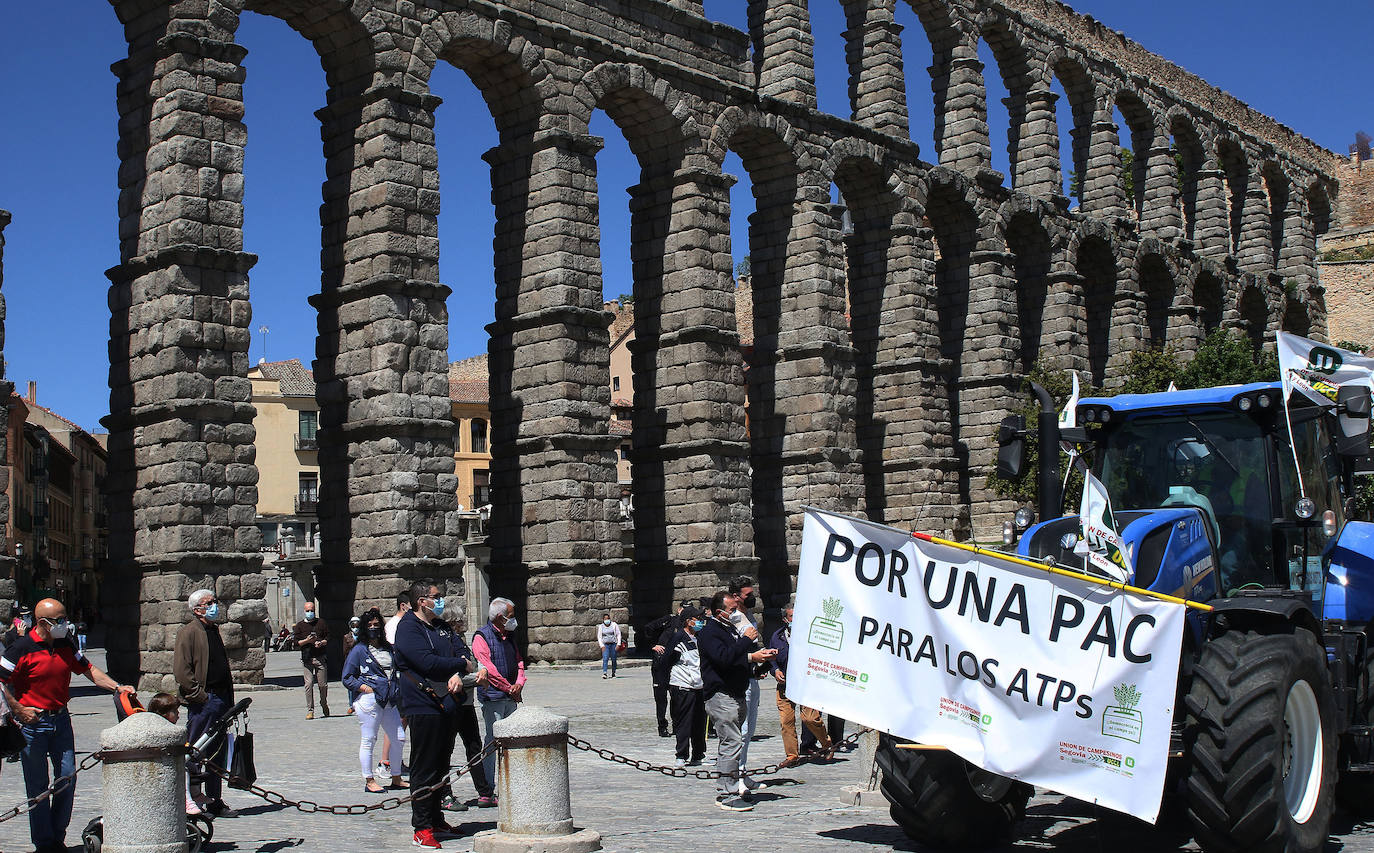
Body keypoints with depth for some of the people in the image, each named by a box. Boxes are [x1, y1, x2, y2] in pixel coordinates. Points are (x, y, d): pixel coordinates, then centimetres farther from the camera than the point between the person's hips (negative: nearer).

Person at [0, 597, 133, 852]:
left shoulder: (65, 645, 7)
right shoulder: (22, 649, -12)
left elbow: (88, 669, 14)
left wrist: (117, 687, 3)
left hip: (60, 719, 6)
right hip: (32, 722, -6)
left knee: (68, 778, 5)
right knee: (38, 786, 2)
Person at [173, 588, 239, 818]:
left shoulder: (213, 631, 18)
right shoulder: (188, 633, -8)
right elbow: (181, 670, -15)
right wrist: (200, 696, -16)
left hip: (221, 700, 9)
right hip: (201, 702, -8)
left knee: (218, 753, 10)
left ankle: (215, 802, 16)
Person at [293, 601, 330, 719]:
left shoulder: (321, 623, 10)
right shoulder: (300, 625, 9)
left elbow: (328, 638, 11)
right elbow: (296, 643, 5)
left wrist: (321, 642, -9)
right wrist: (307, 641, -12)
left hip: (320, 657, 0)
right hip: (307, 659, 0)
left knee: (323, 684, 1)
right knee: (309, 684, -7)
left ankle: (324, 706, 21)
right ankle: (310, 710, -3)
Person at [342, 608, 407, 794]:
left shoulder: (388, 648, 17)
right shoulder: (359, 650, -1)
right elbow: (347, 678, -2)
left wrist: (397, 692, 12)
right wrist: (364, 687, -14)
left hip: (389, 701, 7)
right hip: (369, 700, -7)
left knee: (399, 738, 8)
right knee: (368, 740, -2)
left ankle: (396, 778, 20)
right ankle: (369, 781, 7)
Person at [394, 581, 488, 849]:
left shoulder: (438, 626, 18)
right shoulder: (408, 628, -10)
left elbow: (450, 658, 15)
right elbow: (428, 662, -21)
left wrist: (456, 675, -9)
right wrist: (463, 665, -10)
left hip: (446, 704, 9)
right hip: (424, 705, -9)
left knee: (441, 767, 15)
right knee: (424, 769, -4)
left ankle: (436, 820, 26)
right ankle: (422, 829, 1)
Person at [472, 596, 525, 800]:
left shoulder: (508, 636, 17)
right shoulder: (482, 637, -8)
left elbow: (518, 661, 19)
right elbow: (488, 668, -15)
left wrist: (519, 684, -1)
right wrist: (510, 689, -11)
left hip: (511, 698, 8)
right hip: (492, 697, -8)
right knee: (492, 741, -8)